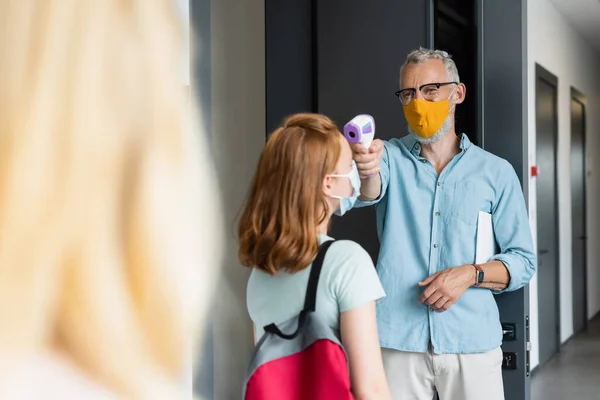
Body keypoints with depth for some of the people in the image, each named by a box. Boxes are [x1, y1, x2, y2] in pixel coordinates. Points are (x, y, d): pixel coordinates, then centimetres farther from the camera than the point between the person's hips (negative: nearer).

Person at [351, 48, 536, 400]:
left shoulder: (497, 172, 4)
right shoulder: (391, 157, 4)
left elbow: (524, 262, 4)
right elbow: (369, 192, -19)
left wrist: (471, 274, -14)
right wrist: (366, 169, -41)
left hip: (472, 342, 0)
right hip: (399, 340, 0)